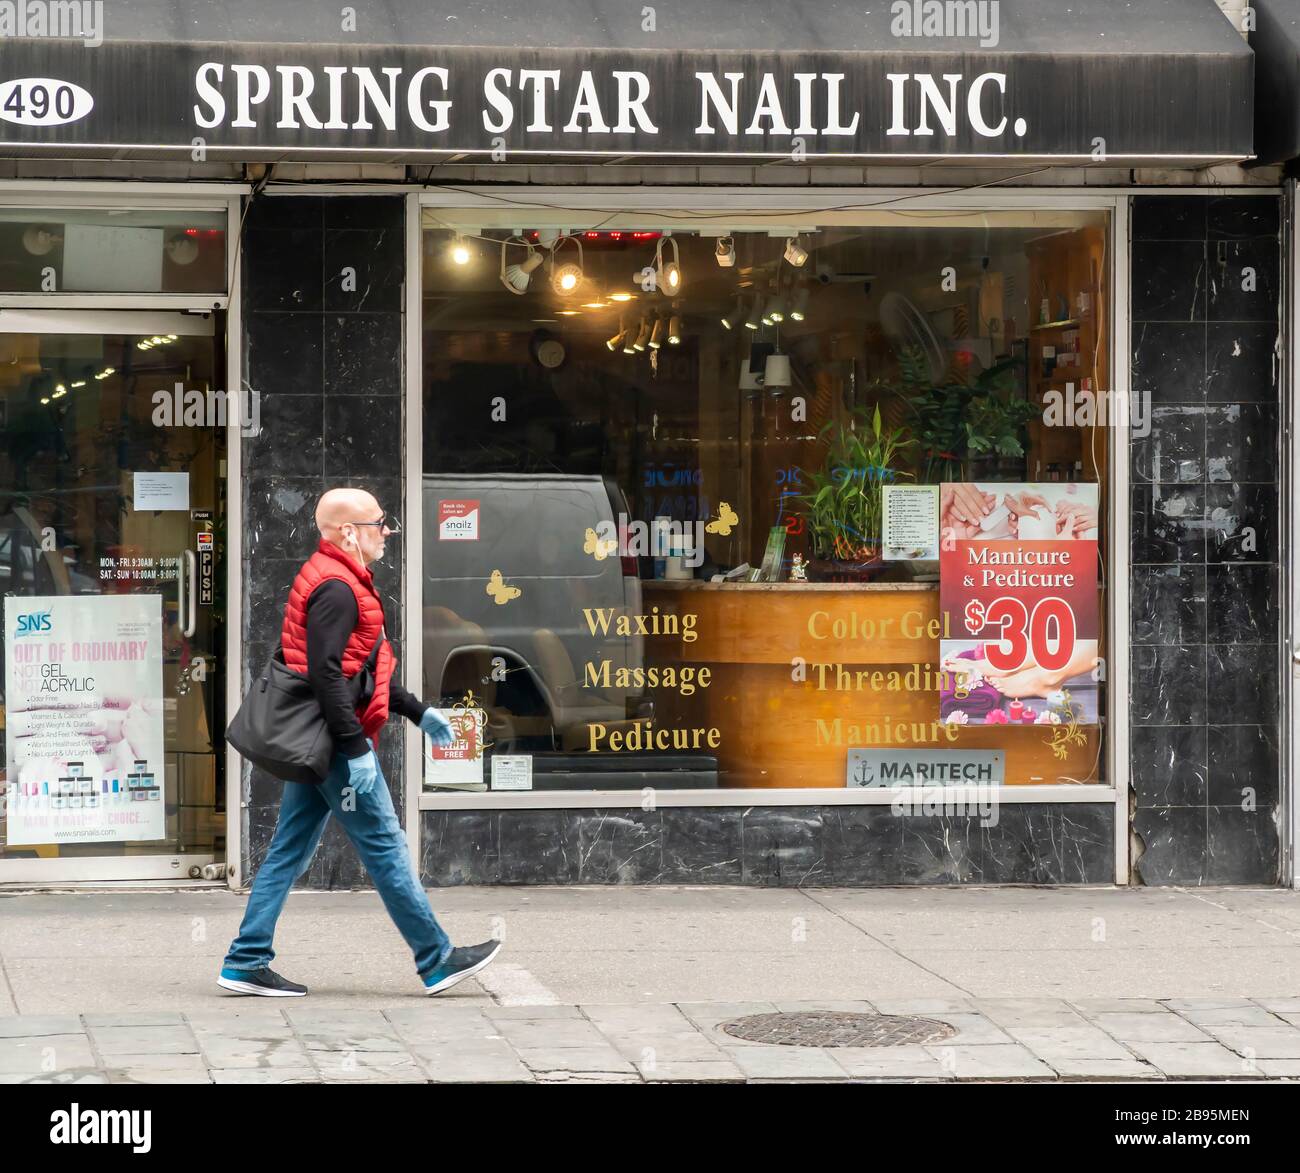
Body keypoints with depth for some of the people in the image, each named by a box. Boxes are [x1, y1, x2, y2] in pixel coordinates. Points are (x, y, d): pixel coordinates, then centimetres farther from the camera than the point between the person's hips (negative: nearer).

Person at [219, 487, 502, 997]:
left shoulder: (340, 582, 18)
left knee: (290, 850, 10)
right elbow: (325, 673, -24)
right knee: (385, 848, -3)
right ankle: (437, 962, 3)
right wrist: (356, 748, -25)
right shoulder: (335, 587, -16)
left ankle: (246, 962, 10)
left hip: (315, 744, 11)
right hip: (336, 742, -11)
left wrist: (415, 710, 27)